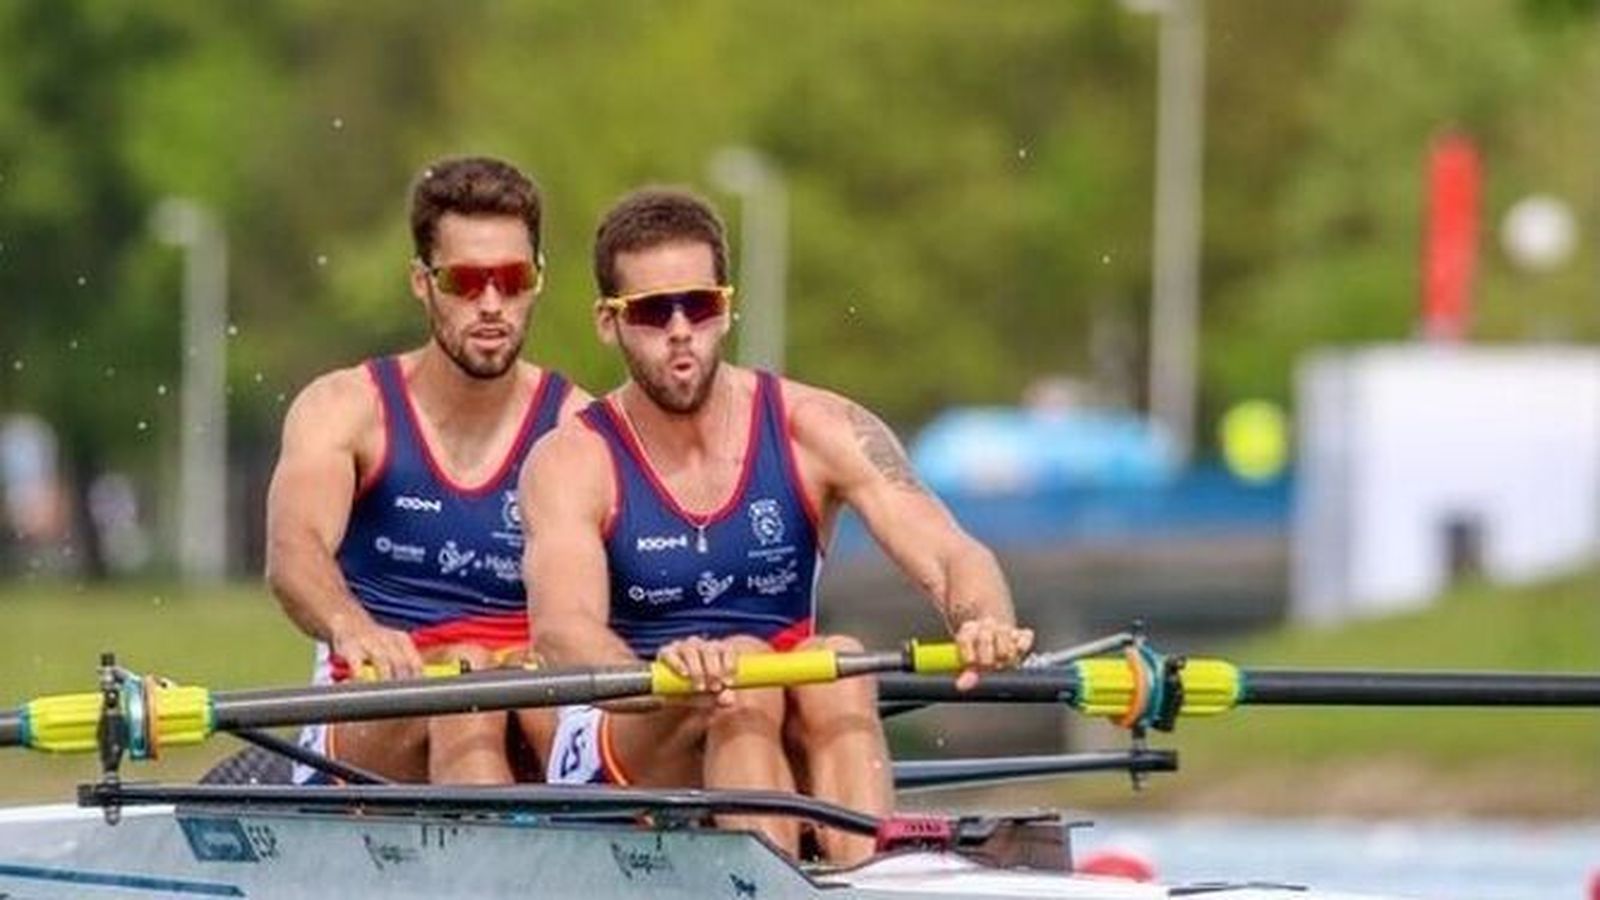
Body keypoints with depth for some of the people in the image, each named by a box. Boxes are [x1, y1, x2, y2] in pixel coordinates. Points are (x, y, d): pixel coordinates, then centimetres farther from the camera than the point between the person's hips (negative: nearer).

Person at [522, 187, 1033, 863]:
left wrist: (987, 627, -36)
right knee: (746, 663, -30)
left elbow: (948, 555, -11)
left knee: (840, 663, -28)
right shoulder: (572, 463, -6)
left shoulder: (816, 431, 0)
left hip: (787, 756, 2)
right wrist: (659, 675, -47)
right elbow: (562, 628, -24)